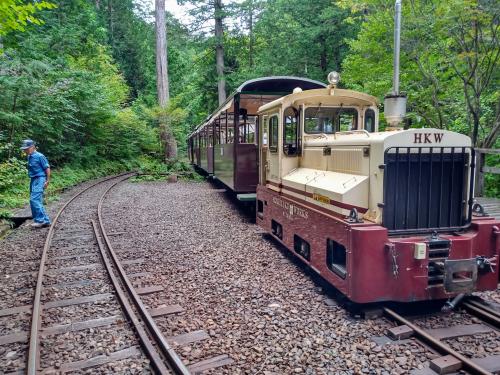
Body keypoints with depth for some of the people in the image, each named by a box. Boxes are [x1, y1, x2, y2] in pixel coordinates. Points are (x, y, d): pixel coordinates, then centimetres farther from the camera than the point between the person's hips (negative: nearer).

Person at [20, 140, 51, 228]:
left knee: (34, 200, -17)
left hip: (39, 179, -9)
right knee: (37, 201, 9)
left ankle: (40, 220, -13)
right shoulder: (29, 157, 13)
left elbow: (47, 168, -10)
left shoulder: (39, 156, -11)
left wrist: (47, 181, -12)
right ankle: (45, 221, 14)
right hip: (33, 180, 9)